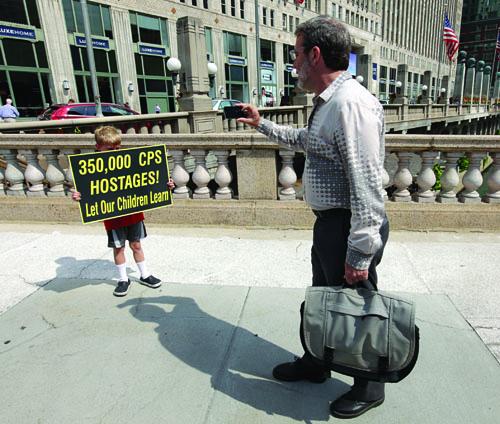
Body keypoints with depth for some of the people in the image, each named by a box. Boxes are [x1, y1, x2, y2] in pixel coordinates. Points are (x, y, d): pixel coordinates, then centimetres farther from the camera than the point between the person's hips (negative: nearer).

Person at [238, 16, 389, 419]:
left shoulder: (351, 103, -21)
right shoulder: (328, 102, 12)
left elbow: (366, 185, -26)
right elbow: (306, 140, 32)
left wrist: (360, 253, -24)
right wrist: (262, 124, 36)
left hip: (348, 227, -10)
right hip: (329, 222, 10)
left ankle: (369, 389, 34)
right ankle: (314, 364, 47)